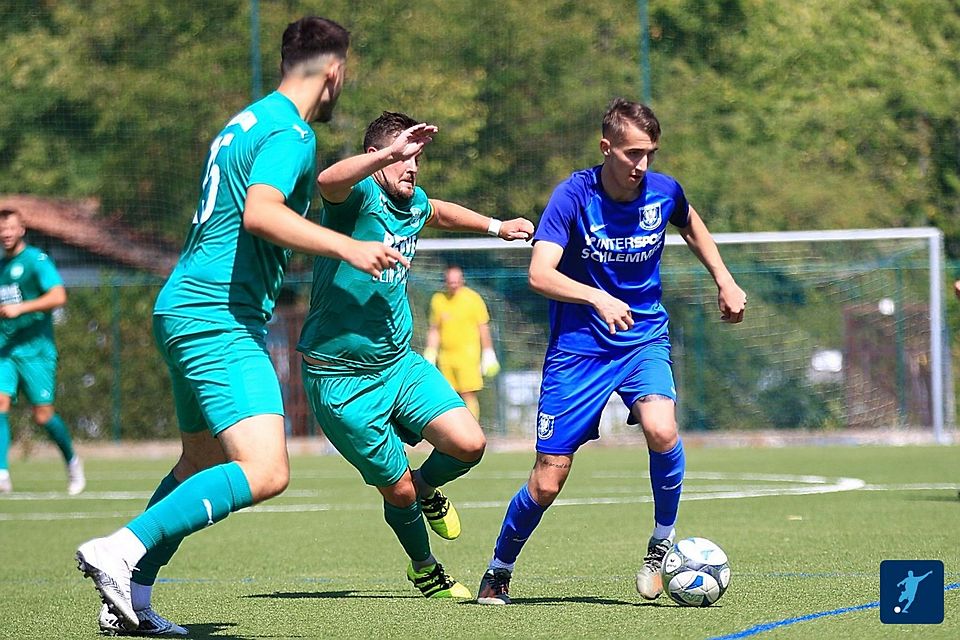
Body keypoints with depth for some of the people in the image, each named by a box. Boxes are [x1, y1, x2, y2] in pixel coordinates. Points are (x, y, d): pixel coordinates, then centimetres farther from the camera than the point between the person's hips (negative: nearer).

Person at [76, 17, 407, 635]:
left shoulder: (250, 121, 19)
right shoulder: (291, 132, -12)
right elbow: (260, 213, -29)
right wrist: (346, 247, -34)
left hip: (186, 310, 11)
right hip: (220, 318, -11)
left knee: (203, 463, 22)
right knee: (265, 472, -21)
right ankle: (120, 550, -26)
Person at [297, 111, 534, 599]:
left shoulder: (413, 204, 8)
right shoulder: (359, 196, -16)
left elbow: (439, 212, 35)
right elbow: (328, 180, -41)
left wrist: (496, 226, 38)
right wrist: (392, 151, -51)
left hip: (399, 363, 7)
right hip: (343, 380, -7)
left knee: (469, 444, -11)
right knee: (397, 489, 2)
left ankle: (426, 488, 23)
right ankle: (425, 570, 31)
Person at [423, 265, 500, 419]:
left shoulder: (473, 298, -2)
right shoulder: (437, 300, 8)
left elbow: (483, 328, 0)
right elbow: (434, 329, 16)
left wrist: (488, 354, -2)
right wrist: (430, 353, 11)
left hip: (468, 354, -4)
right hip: (445, 357, 4)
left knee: (468, 395, -10)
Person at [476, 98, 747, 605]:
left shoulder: (664, 192, -4)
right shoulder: (573, 195, -15)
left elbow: (691, 226, 22)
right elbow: (540, 274, -27)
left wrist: (724, 282, 16)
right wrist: (597, 298, -42)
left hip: (645, 339, 2)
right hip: (577, 348, -2)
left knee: (661, 431, -29)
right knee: (547, 483, -4)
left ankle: (663, 543, -5)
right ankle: (499, 571, 22)